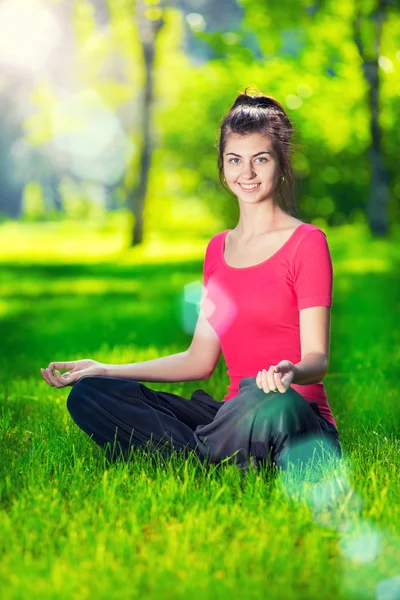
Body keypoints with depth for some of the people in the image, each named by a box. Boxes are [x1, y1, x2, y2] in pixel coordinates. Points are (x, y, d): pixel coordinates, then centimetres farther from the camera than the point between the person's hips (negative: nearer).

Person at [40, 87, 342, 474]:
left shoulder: (307, 242, -4)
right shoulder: (218, 248, 16)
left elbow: (317, 358, -9)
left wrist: (290, 373, -33)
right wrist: (104, 370, 12)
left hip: (297, 418, -6)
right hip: (237, 415, 6)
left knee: (265, 398, -42)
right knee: (88, 395, -8)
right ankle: (227, 465, -20)